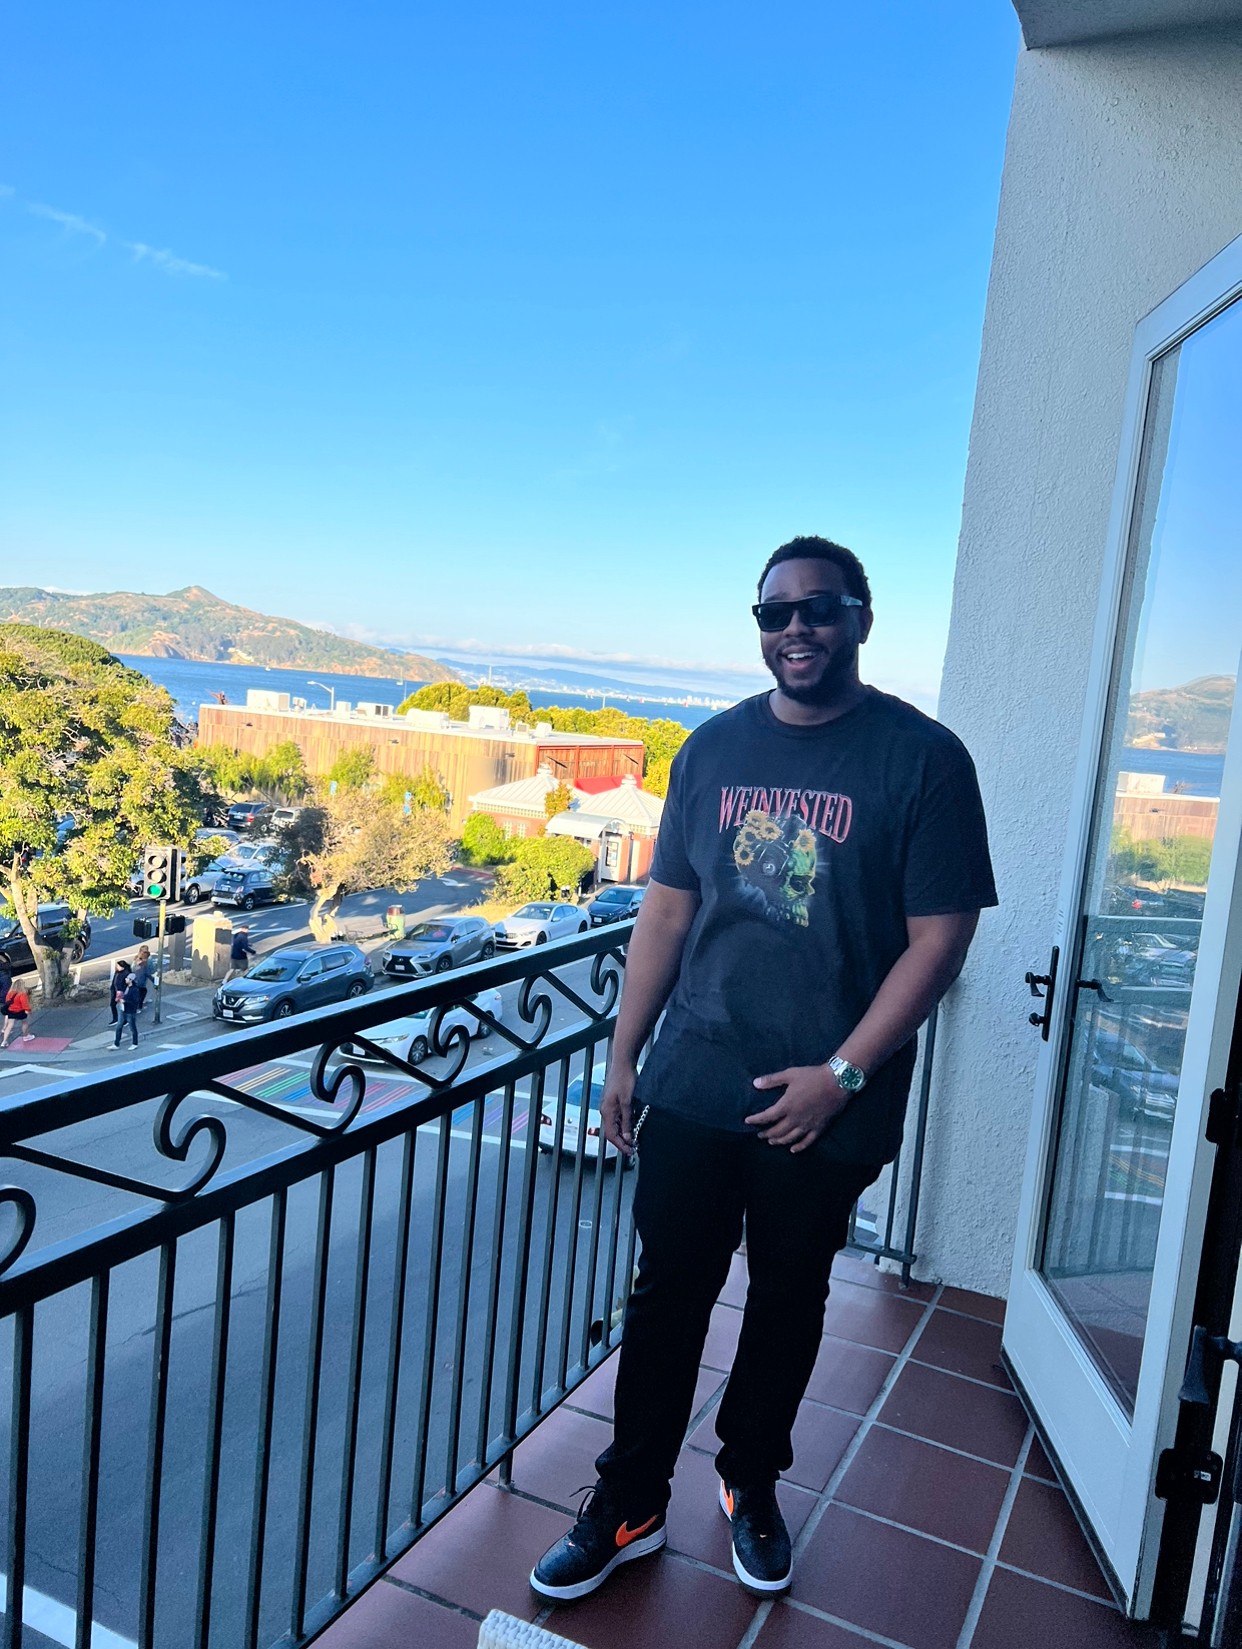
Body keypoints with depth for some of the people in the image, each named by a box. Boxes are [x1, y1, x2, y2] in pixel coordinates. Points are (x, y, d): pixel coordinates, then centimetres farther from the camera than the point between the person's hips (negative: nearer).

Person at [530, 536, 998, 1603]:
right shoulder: (714, 748, 4)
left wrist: (842, 1074, -15)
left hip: (825, 1105, -2)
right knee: (667, 1295, 12)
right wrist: (623, 1058, 6)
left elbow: (940, 939, -10)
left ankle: (752, 1483, 40)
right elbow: (668, 911, 7)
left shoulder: (921, 757, -8)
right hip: (692, 1086, 3)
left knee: (788, 1304, 17)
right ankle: (630, 1505, 31)